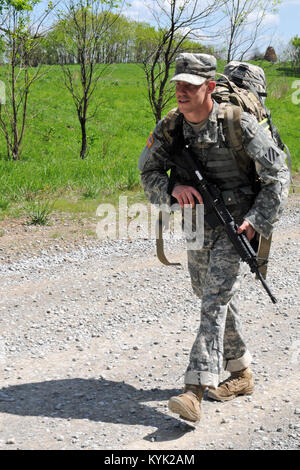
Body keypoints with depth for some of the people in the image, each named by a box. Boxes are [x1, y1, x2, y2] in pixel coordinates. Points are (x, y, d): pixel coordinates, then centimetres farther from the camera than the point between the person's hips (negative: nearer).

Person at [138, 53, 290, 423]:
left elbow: (278, 174, -10)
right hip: (196, 224, 6)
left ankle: (195, 390, -19)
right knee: (211, 295, 16)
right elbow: (148, 173, 1)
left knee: (215, 301, -15)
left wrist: (257, 219, -17)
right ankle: (241, 372, 34)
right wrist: (173, 187, -21)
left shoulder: (239, 125, -17)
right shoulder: (170, 126, -4)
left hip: (234, 224, -6)